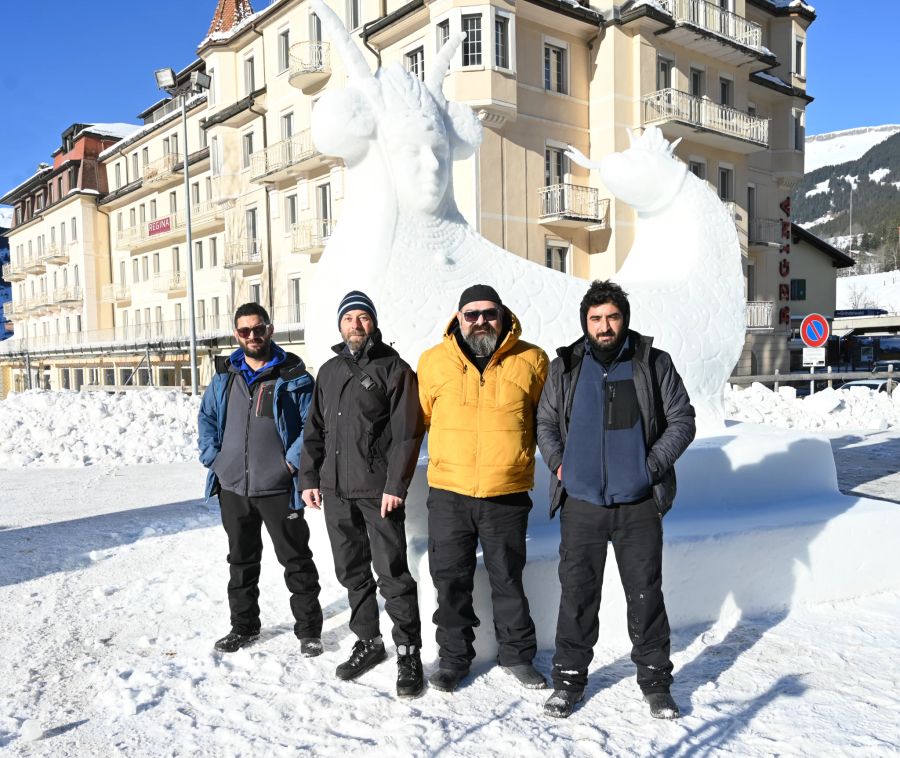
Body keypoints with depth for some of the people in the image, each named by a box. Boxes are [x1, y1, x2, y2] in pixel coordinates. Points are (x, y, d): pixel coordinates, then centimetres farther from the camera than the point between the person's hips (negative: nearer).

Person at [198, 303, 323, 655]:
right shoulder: (225, 377, 10)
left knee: (295, 559, 4)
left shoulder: (292, 375, -4)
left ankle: (309, 629, 17)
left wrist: (293, 461, -13)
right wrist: (211, 456, 7)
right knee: (241, 559, 17)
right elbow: (207, 418, 20)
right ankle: (243, 626, 32)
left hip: (278, 487, -4)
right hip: (233, 487, 5)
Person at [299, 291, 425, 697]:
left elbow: (407, 432, -8)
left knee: (392, 574, -4)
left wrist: (395, 485, -15)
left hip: (378, 491, -6)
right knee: (352, 572, 14)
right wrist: (309, 477, 11)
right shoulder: (329, 371, 17)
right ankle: (368, 641, 29)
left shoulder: (394, 368, -2)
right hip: (335, 489, 6)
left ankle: (409, 653, 7)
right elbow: (314, 430, 19)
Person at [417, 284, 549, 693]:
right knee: (450, 580, 11)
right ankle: (453, 657, 30)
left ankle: (518, 654, 33)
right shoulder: (433, 361, 1)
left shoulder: (531, 361, 0)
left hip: (507, 494, -1)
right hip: (448, 493, 1)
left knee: (508, 579, 13)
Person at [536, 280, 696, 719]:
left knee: (646, 596, 8)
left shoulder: (653, 364, 1)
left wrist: (653, 464, -7)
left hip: (638, 505, -1)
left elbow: (682, 420, 5)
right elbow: (545, 424, 12)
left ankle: (655, 682, 26)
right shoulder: (565, 367, 5)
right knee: (577, 595, 8)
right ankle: (568, 679, 24)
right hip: (581, 504, 1)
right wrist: (559, 464, -2)